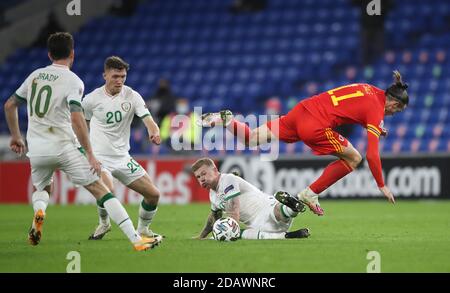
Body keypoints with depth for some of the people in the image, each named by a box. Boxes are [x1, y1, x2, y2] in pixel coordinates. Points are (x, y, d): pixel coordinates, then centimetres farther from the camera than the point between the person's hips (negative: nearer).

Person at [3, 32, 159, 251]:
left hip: (36, 149, 5)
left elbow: (9, 105, 20)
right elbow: (76, 119, -19)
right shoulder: (73, 80, -7)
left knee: (41, 189, 31)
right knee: (101, 191, -2)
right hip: (64, 147, -5)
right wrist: (90, 155, -15)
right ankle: (136, 240, -10)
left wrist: (16, 136, 34)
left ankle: (38, 211, -5)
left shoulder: (35, 76, 11)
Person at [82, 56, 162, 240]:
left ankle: (142, 229, 25)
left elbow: (148, 119, -17)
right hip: (99, 157, -4)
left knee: (153, 194, -1)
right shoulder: (92, 99, -7)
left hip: (123, 157, 4)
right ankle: (104, 223, 1)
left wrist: (155, 133, -39)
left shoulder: (132, 96, -4)